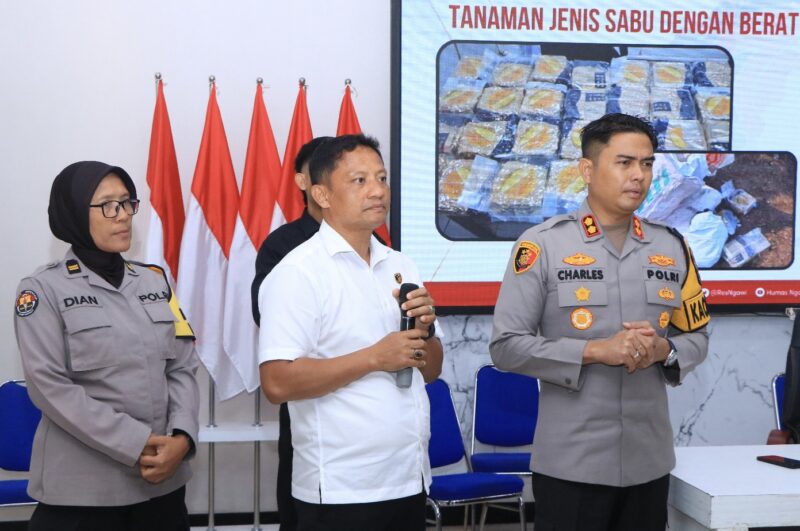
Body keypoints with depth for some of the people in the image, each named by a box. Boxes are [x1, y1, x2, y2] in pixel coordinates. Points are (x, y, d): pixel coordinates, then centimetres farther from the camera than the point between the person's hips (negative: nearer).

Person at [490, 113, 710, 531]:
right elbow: (506, 346, -9)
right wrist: (595, 351, -18)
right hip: (570, 462, -4)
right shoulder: (542, 244, -7)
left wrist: (662, 350, -9)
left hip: (649, 459, 4)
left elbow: (696, 336, 13)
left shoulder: (672, 247, 7)